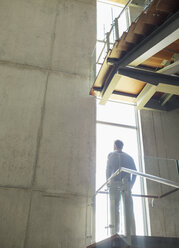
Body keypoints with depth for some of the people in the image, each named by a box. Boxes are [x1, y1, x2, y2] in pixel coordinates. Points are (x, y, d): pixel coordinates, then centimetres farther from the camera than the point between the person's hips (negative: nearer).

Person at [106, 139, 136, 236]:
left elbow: (108, 170, 1)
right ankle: (132, 234, -8)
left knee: (114, 209, -7)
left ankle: (114, 234, -17)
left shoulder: (111, 155, 12)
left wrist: (108, 184, 5)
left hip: (115, 183, -3)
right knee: (129, 209, 0)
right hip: (126, 184, 3)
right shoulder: (129, 157, 21)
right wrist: (131, 185, 16)